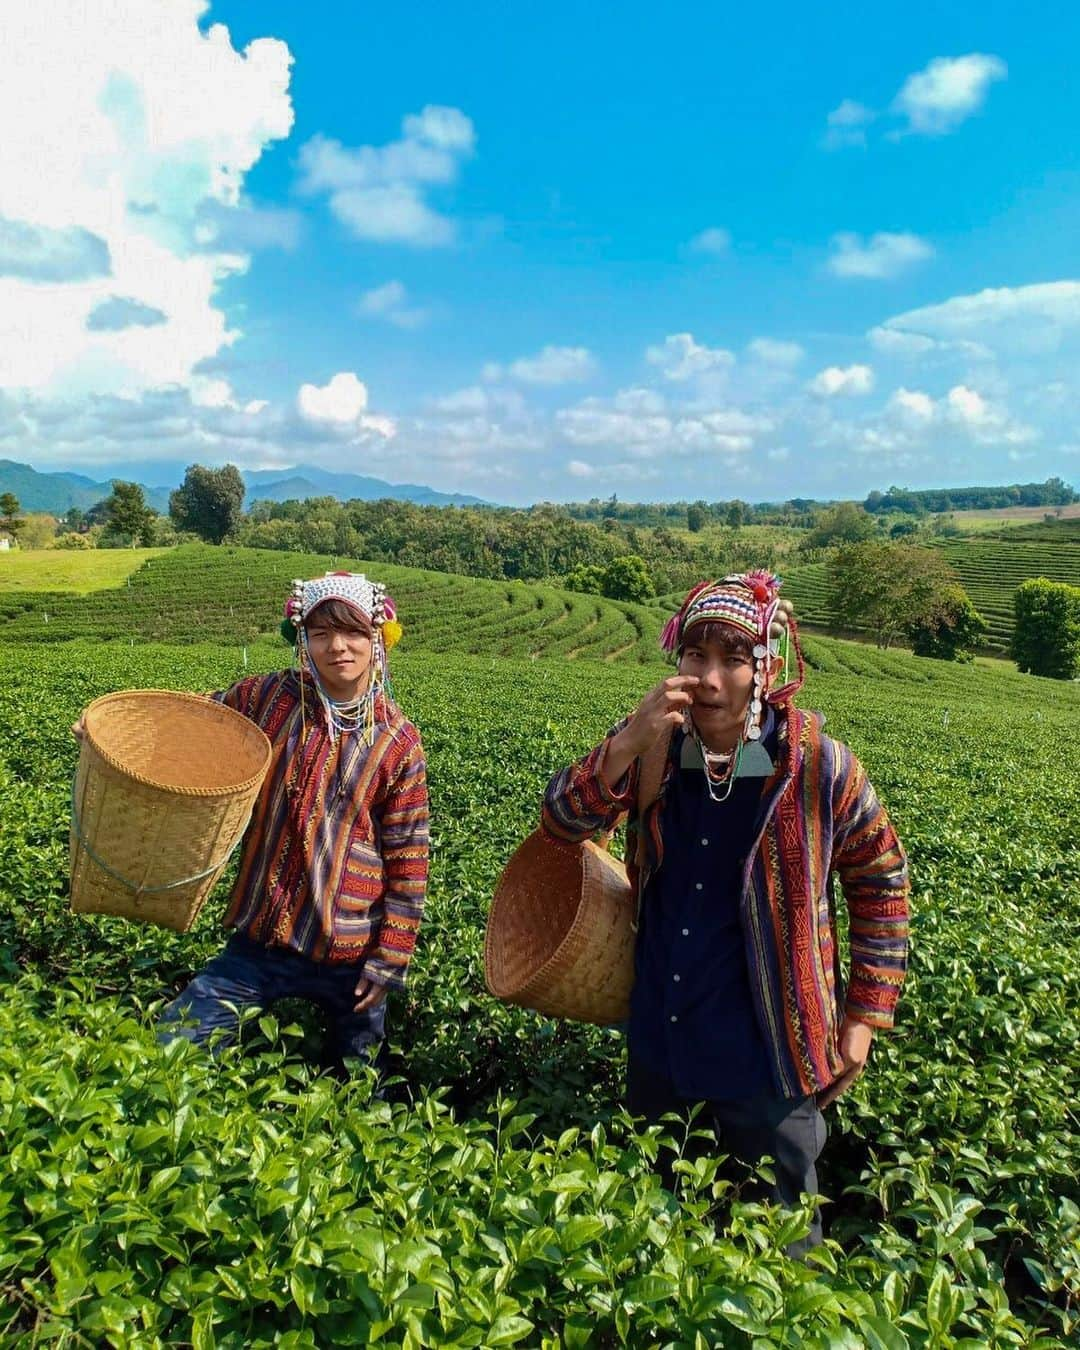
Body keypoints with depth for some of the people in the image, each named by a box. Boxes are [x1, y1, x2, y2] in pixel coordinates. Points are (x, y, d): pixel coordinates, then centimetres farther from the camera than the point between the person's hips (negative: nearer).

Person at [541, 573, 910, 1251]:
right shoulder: (656, 743, -10)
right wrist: (627, 746, -31)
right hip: (659, 1039, 4)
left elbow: (880, 880, -5)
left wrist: (866, 1016, -4)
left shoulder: (818, 764, -18)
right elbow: (562, 824, -15)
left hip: (765, 1052, -3)